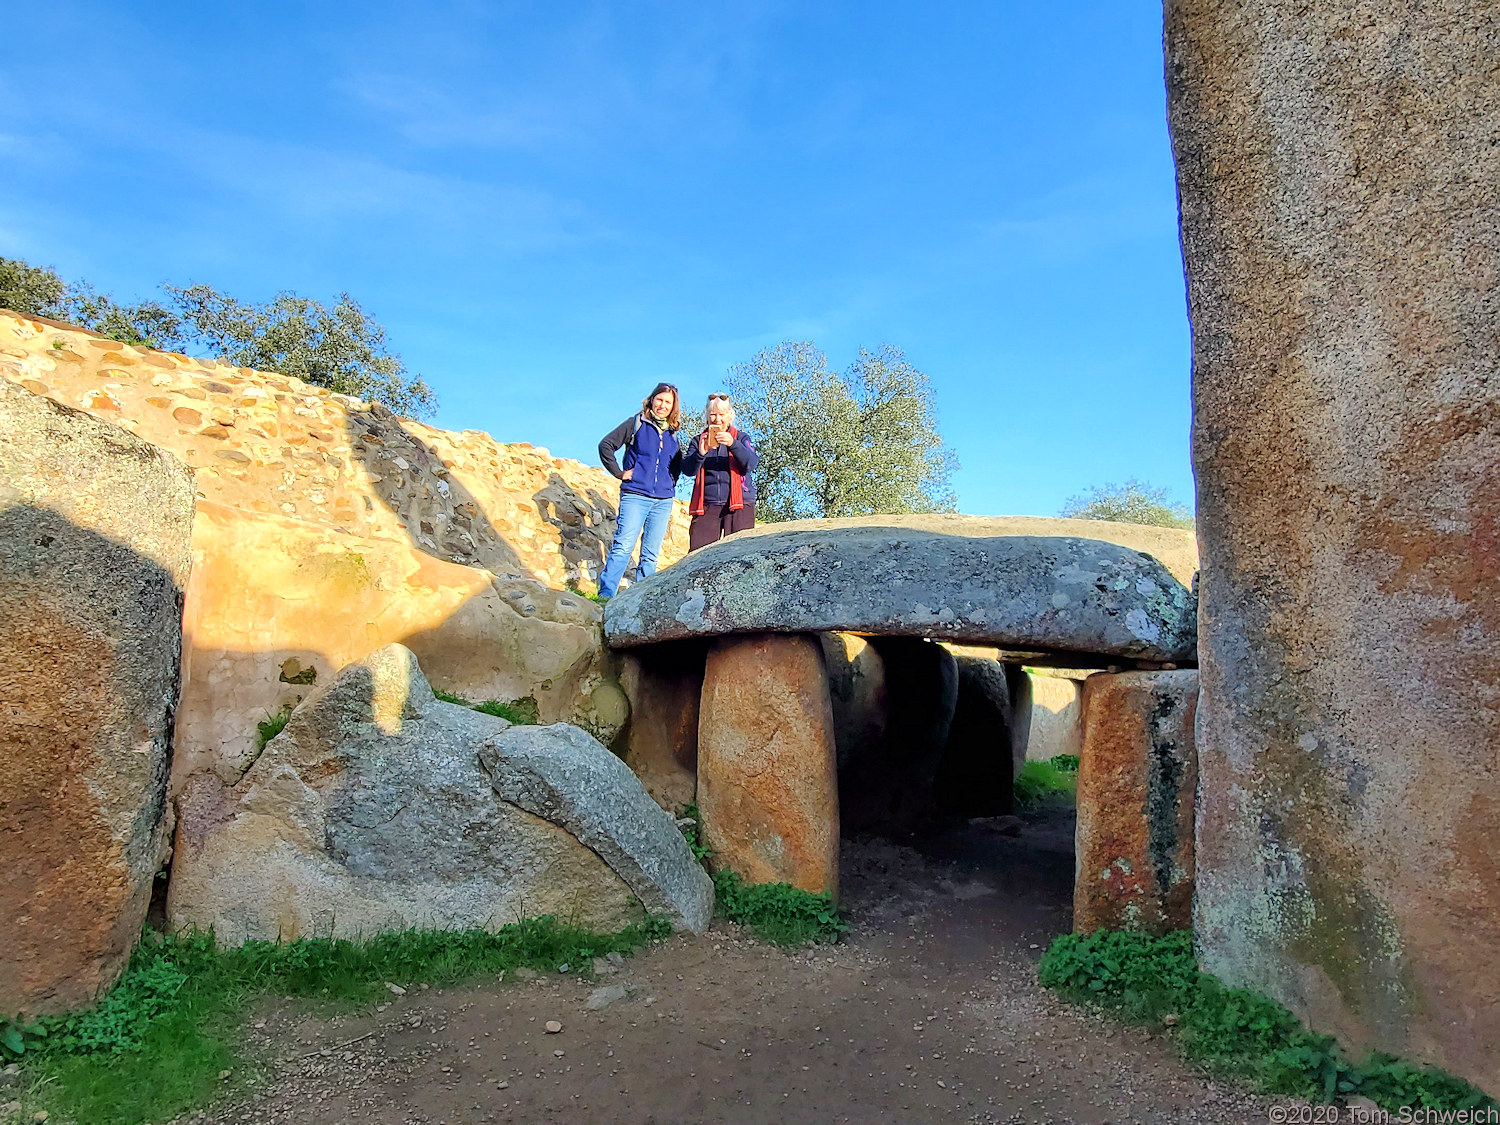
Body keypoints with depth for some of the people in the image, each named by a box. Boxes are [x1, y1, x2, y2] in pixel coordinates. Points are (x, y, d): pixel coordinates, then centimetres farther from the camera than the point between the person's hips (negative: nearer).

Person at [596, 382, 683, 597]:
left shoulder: (673, 433, 16)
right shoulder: (636, 423, 4)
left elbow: (678, 464, 31)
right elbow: (606, 444, 0)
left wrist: (671, 481, 14)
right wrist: (619, 473, -4)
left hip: (663, 501, 4)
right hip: (635, 496, -4)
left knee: (651, 555, 3)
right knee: (623, 546, -15)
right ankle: (605, 595, -15)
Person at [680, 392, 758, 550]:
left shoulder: (741, 438, 13)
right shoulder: (699, 440, 17)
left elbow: (751, 464, -5)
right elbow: (687, 470, 3)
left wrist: (733, 444, -22)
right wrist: (701, 453, -17)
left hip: (739, 504, -1)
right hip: (706, 506, 1)